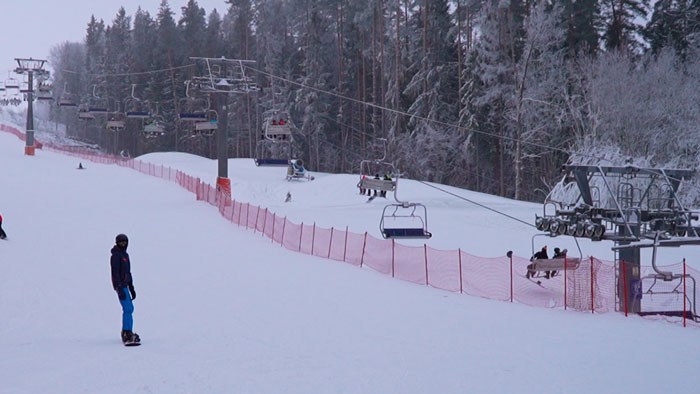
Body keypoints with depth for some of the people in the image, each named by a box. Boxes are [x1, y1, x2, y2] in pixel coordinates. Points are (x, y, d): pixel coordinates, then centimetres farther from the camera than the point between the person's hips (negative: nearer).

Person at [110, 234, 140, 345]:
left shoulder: (125, 255, 17)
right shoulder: (115, 255, -11)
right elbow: (115, 273, -18)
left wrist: (131, 288, 23)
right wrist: (120, 289, -25)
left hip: (125, 285, 10)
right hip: (120, 286, -10)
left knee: (129, 309, 14)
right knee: (128, 309, -15)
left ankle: (126, 333, 23)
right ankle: (127, 336, -19)